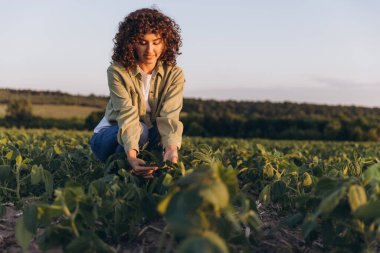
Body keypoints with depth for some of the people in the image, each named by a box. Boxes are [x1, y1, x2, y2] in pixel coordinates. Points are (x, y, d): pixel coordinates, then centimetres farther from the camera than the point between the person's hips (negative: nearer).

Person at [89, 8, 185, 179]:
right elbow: (127, 116, -33)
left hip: (150, 138, 3)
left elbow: (169, 116, -27)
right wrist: (131, 155, -51)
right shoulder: (117, 72, -20)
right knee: (141, 130, -34)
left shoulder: (174, 74, -12)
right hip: (110, 135, -2)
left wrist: (171, 148, -48)